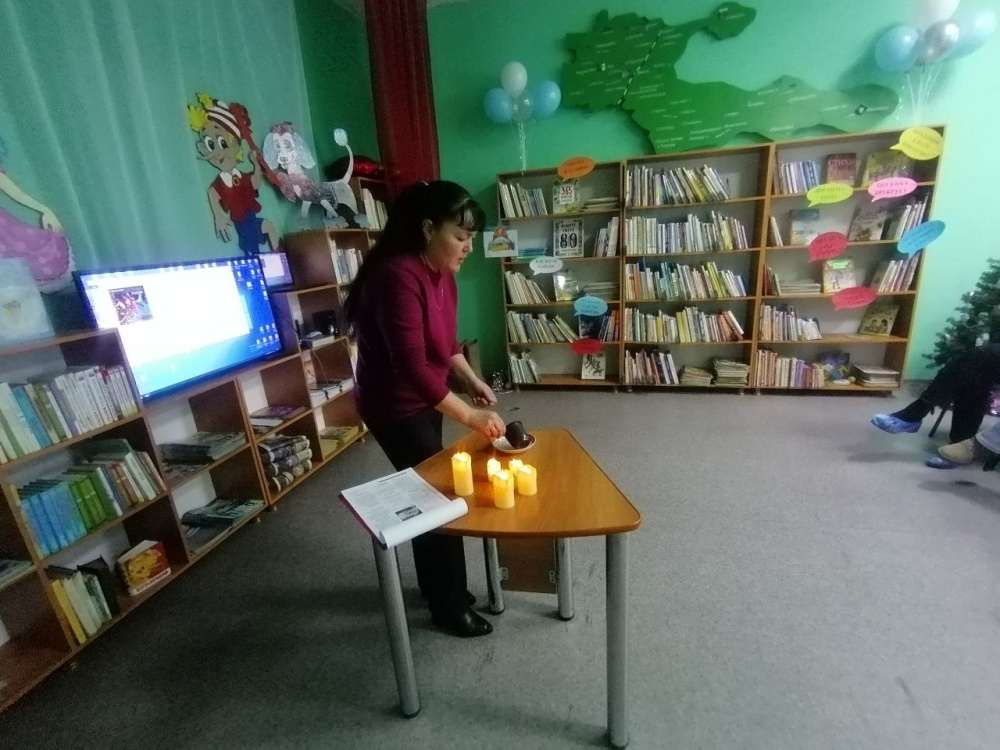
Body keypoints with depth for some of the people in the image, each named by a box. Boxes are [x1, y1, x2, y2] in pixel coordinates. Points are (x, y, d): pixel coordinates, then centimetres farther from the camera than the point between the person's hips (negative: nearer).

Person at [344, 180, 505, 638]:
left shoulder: (441, 273, 2)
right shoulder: (397, 275, -27)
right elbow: (412, 367, -32)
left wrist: (471, 380, 0)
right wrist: (469, 416, -29)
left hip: (425, 399, 9)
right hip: (395, 406, -8)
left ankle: (436, 586, 40)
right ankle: (450, 607, 24)